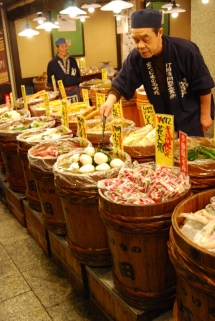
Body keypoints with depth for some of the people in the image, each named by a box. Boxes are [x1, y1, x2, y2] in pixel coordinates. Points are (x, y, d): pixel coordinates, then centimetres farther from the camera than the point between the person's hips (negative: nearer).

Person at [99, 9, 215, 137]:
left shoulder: (185, 50, -24)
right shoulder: (135, 57, -14)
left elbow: (203, 85, -16)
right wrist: (110, 101, -32)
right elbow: (121, 83, -11)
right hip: (162, 119, 4)